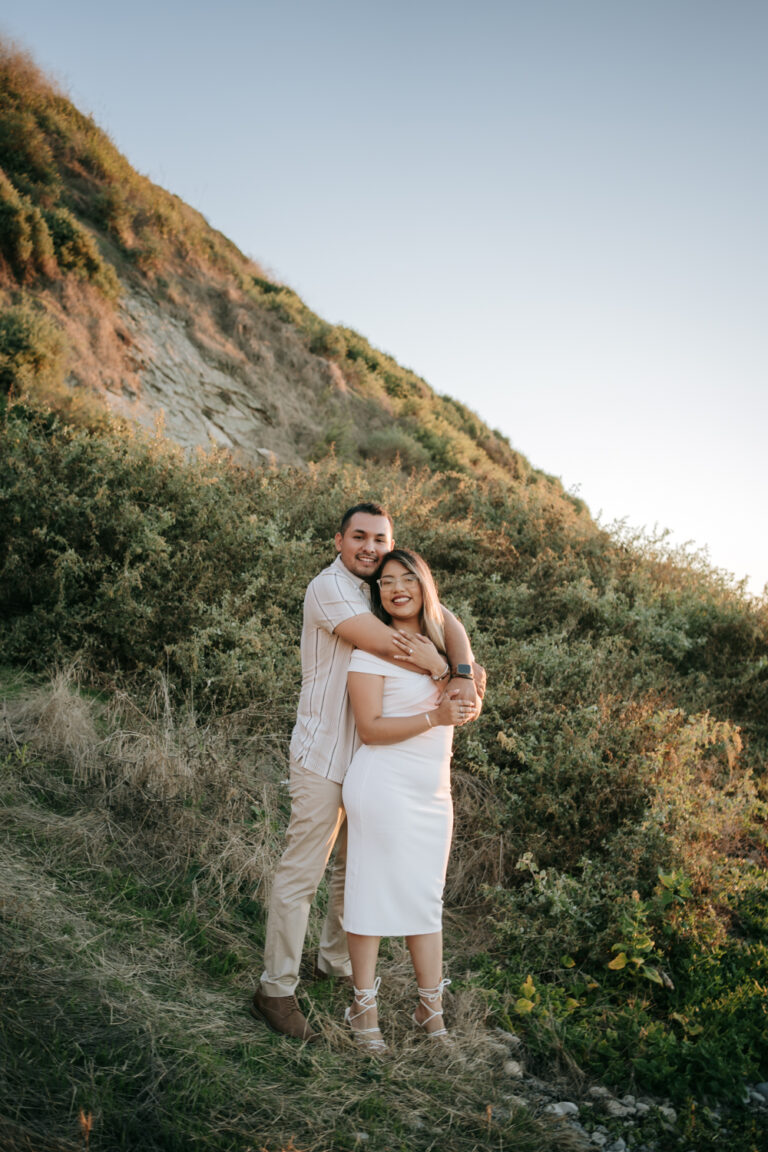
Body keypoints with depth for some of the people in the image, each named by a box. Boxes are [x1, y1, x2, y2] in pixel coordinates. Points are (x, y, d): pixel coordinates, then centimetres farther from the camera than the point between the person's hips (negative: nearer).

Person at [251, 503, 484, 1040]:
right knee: (302, 871, -2)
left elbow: (445, 620, 0)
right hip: (324, 754, -7)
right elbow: (383, 642, -24)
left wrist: (463, 677, -18)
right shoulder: (328, 587, -13)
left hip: (374, 754, 7)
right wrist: (446, 671, -12)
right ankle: (275, 990, 11)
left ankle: (337, 962, 36)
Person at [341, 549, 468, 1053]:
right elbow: (371, 728, -13)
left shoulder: (438, 644, 13)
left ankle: (431, 1008, 22)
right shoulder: (372, 648, -8)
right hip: (384, 785, -6)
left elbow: (460, 708, 24)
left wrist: (470, 697, 2)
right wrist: (435, 716, -20)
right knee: (373, 891, 0)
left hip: (433, 789, 6)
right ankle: (364, 1005, 14)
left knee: (426, 897, 12)